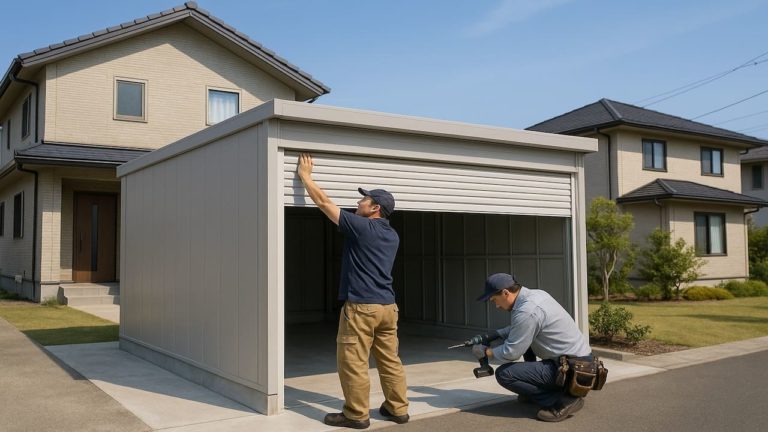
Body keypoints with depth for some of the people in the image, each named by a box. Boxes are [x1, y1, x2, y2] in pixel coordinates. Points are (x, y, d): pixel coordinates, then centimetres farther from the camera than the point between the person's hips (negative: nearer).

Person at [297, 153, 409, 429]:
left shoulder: (360, 227, -10)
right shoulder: (392, 236, 11)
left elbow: (323, 202, -4)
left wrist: (305, 175, 7)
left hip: (361, 306, -8)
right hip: (387, 306, 8)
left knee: (353, 363, 1)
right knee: (390, 360, 12)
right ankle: (398, 409, 18)